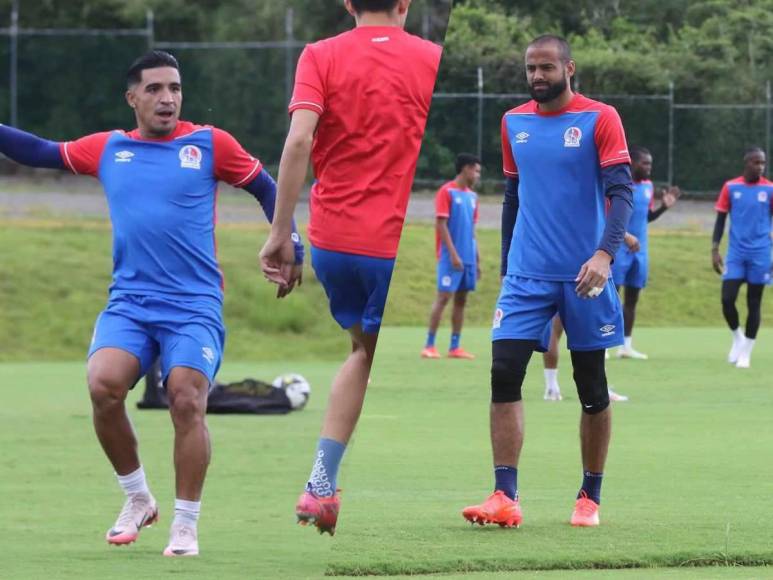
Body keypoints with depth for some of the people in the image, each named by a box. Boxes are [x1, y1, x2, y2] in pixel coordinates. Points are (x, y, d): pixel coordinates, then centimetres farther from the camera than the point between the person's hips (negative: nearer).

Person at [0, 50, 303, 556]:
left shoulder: (209, 144, 4)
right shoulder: (107, 149, 12)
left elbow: (266, 187, 13)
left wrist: (288, 245, 5)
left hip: (195, 306, -2)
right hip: (129, 302, 2)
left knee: (187, 400, -19)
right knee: (103, 386, -21)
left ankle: (186, 526, -3)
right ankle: (138, 500, 1)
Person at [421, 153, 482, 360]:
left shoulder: (472, 196, 15)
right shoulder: (447, 192, -7)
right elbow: (441, 224, -12)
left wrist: (476, 259, 17)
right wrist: (453, 253, -18)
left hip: (467, 257, 7)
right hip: (451, 257, -7)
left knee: (461, 299, 6)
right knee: (444, 296, -9)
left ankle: (455, 347, 8)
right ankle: (429, 346, -6)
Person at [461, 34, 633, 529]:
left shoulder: (600, 119, -5)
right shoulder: (514, 122, 9)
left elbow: (621, 192, -13)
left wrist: (605, 253, -27)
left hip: (584, 276, -3)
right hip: (527, 274, 3)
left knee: (592, 387, 6)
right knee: (505, 373, -12)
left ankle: (590, 498, 19)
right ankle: (505, 498, -14)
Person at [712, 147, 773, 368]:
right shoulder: (731, 187, 2)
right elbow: (721, 219, 7)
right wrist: (714, 249, 0)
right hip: (736, 253, 0)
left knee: (754, 303, 3)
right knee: (727, 299, -9)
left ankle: (746, 352, 13)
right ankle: (738, 337, 18)